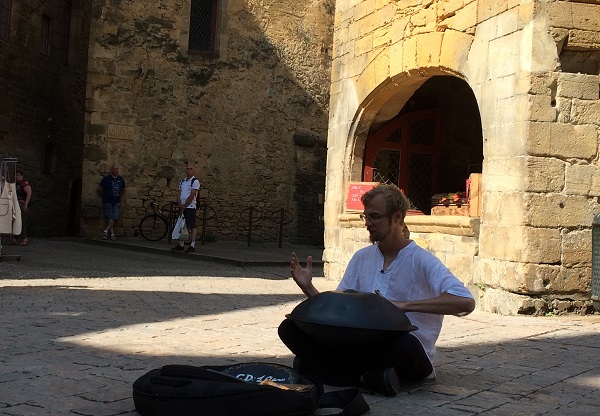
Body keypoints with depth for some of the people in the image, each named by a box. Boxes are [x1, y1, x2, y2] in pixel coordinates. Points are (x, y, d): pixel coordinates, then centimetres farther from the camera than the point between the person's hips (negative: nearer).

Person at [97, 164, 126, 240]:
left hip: (116, 202, 3)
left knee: (114, 217, -9)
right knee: (109, 218, -1)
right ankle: (112, 233, 3)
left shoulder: (121, 179, 10)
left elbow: (123, 190, 26)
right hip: (108, 202, -3)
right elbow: (99, 189, 3)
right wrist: (104, 196, 8)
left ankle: (106, 230, -5)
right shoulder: (106, 178, -3)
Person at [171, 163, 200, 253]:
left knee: (191, 227, -6)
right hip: (182, 207, 7)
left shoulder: (195, 181, -6)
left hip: (190, 207, -7)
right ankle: (181, 245, 12)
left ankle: (192, 246, -5)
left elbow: (191, 196, -13)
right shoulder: (182, 182, 16)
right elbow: (179, 195, 11)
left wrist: (184, 206, -12)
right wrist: (180, 204, -7)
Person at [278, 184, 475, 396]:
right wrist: (308, 288, -4)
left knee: (404, 344, -42)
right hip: (362, 344, 5)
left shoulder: (421, 261, -7)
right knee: (291, 328, -11)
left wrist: (403, 305, -25)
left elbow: (465, 302, -22)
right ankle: (365, 377, -22)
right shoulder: (362, 257, 11)